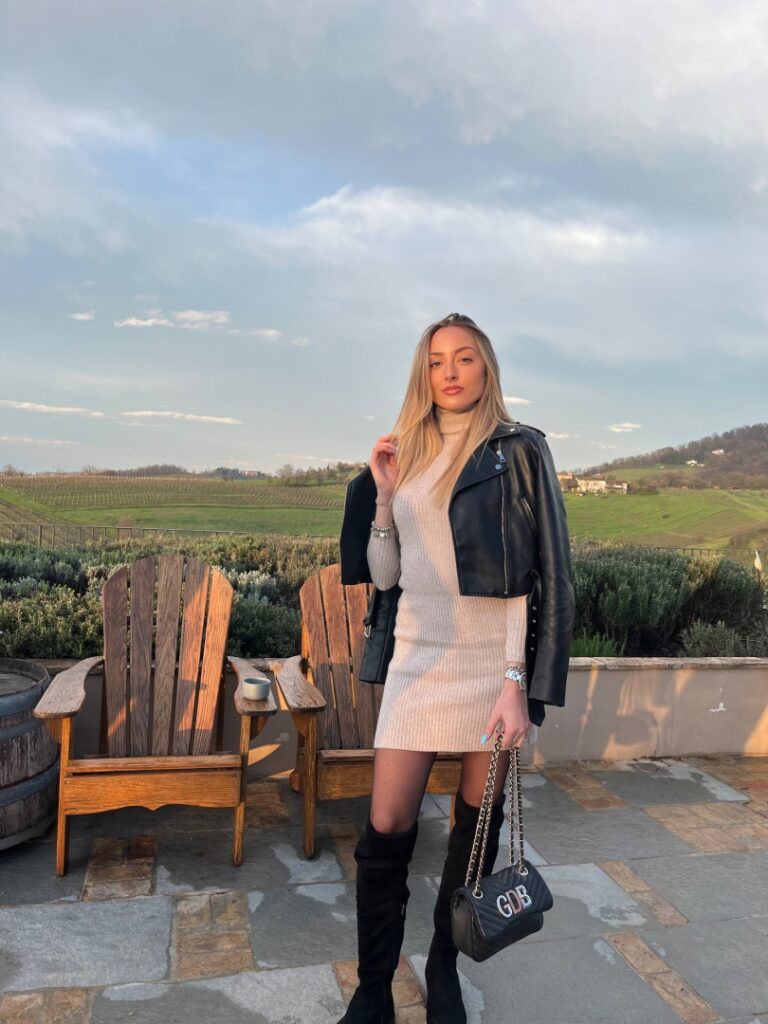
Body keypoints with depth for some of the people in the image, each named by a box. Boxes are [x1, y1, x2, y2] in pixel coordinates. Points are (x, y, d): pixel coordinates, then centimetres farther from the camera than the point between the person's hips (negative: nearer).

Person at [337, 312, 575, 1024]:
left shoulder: (519, 450, -3)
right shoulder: (407, 455, 10)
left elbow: (550, 578, -9)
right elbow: (383, 575, 9)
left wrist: (520, 685, -16)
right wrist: (383, 493, -4)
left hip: (495, 661, -3)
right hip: (419, 658, 3)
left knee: (478, 820, 10)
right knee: (386, 830, 0)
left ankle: (445, 965, 33)